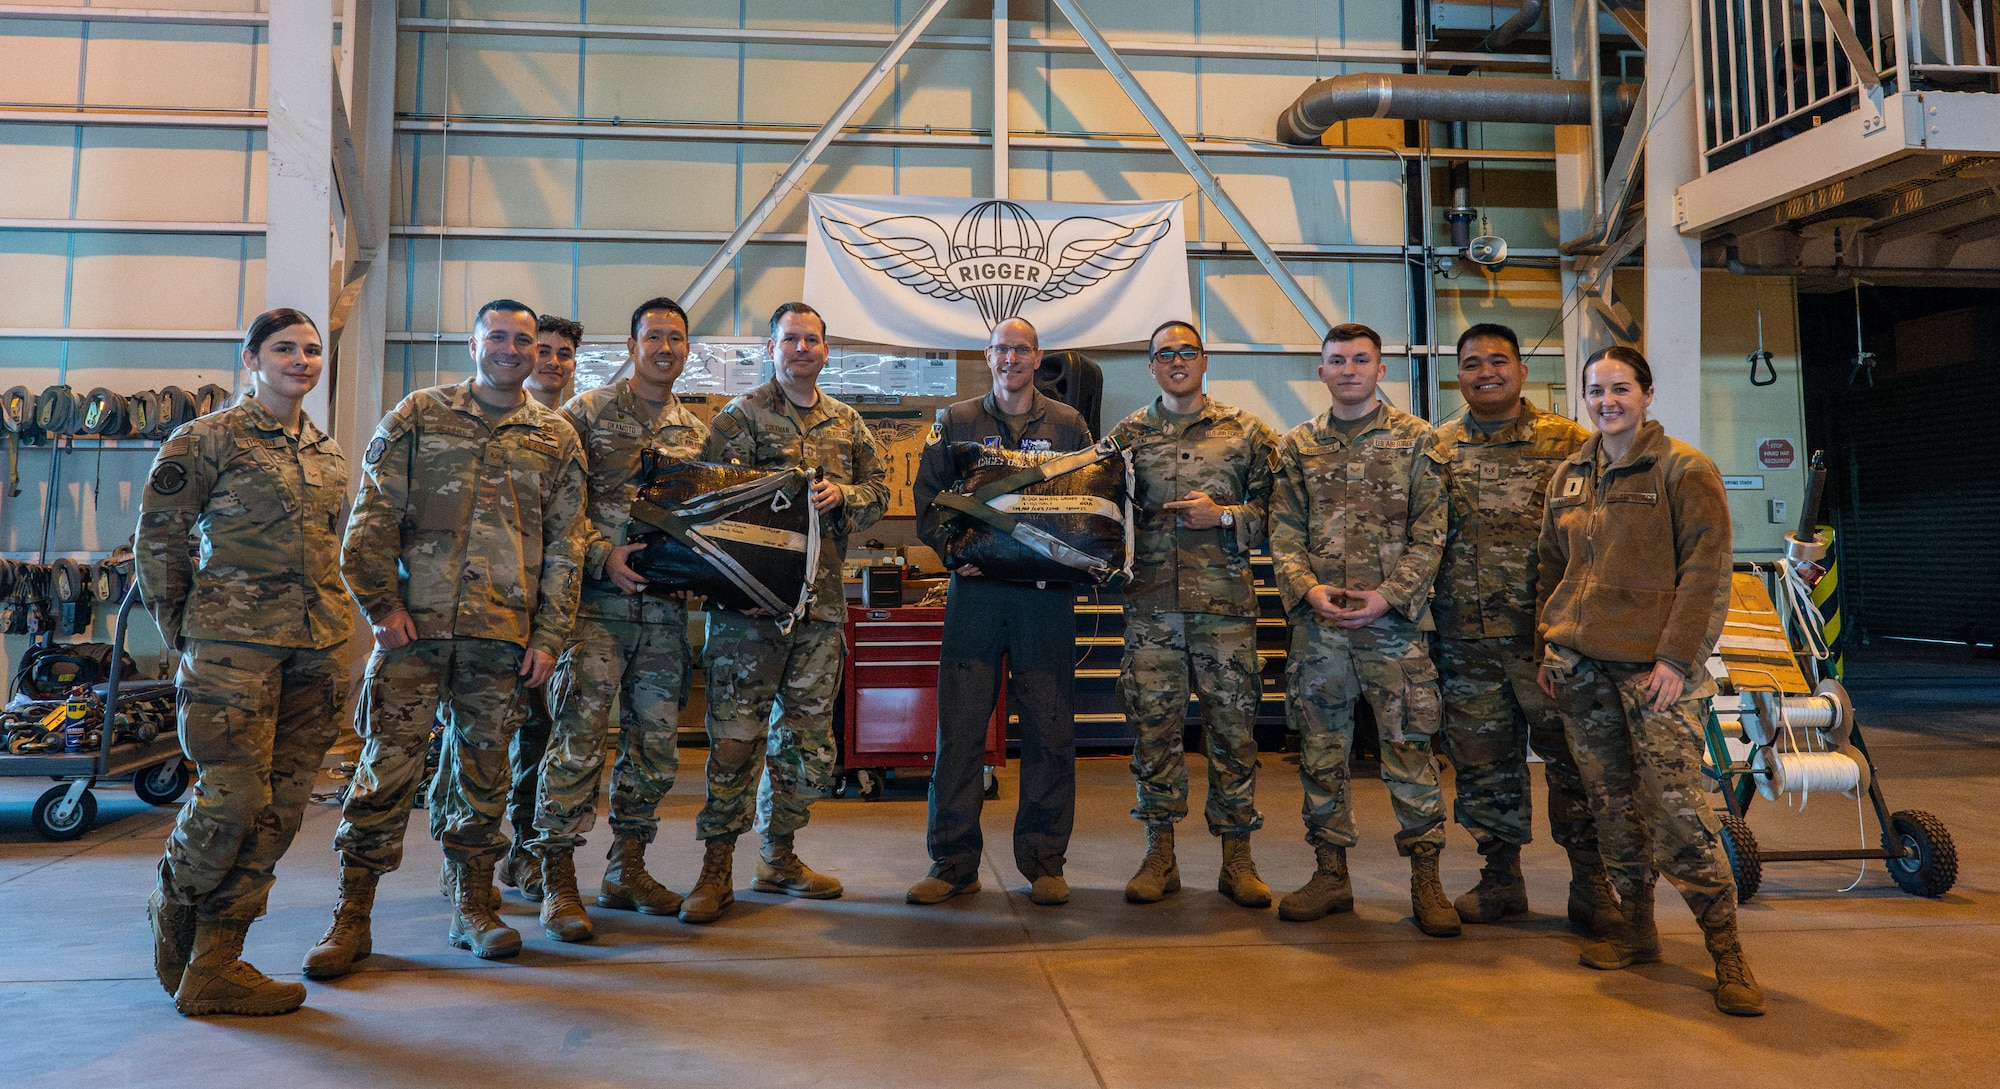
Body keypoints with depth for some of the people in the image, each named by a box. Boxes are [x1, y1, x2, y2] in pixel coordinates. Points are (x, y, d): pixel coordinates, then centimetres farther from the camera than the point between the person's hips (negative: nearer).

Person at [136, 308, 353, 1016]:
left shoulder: (327, 452, 16)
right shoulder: (208, 439, -1)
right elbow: (159, 535, 1)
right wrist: (182, 631, 0)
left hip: (315, 646, 6)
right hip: (235, 642, -5)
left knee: (281, 806, 5)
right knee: (233, 796, -6)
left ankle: (215, 965, 16)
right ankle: (174, 917, 26)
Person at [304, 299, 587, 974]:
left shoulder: (556, 438, 10)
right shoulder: (418, 415, 7)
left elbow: (564, 546, 8)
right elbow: (373, 517, 3)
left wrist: (550, 637, 2)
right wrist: (382, 602, -6)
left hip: (504, 635, 2)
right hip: (415, 623, -1)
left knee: (484, 773, 9)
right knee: (387, 767, 0)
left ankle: (473, 908, 22)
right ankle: (351, 917, 13)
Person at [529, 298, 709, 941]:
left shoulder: (696, 431, 17)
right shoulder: (587, 412, 3)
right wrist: (604, 553, -16)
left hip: (665, 607, 5)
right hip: (599, 602, -5)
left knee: (656, 742, 8)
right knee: (580, 734, -9)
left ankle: (627, 870, 22)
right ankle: (557, 882, 1)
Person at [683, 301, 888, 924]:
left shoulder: (847, 423, 17)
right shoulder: (741, 416, 2)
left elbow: (879, 488, 15)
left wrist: (840, 494, -5)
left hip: (821, 598, 5)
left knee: (807, 738, 11)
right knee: (735, 736, -4)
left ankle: (779, 858, 25)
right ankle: (717, 871, 7)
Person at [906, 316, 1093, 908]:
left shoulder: (1066, 424, 12)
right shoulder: (954, 421, 12)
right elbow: (927, 497, 7)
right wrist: (953, 547, -9)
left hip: (1046, 591, 0)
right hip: (975, 586, 0)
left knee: (1049, 729, 2)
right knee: (959, 725, 0)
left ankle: (1044, 863, 15)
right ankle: (953, 863, 11)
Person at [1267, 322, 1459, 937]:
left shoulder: (1415, 440, 4)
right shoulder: (1297, 446, 11)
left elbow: (1430, 533, -1)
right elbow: (1284, 534, 8)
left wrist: (1389, 594, -12)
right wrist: (1308, 587, -9)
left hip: (1395, 620, -3)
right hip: (1317, 624, 3)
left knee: (1409, 748, 0)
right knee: (1320, 750, 8)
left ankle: (1425, 880, 12)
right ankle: (1331, 875, 20)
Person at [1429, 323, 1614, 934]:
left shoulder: (1569, 442, 2)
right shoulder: (1436, 448, 9)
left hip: (1548, 632, -3)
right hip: (1464, 636, 3)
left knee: (1571, 755, 1)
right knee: (1481, 759, 10)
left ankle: (1591, 884, 16)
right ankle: (1500, 879, 24)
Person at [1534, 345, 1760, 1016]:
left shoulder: (1685, 470, -2)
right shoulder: (1568, 478, 14)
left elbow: (1706, 572, -7)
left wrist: (1677, 657, -14)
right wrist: (1547, 648, 12)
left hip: (1655, 665, -5)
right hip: (1580, 665, 5)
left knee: (1678, 808, -10)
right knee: (1612, 805, 10)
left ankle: (1727, 954, 2)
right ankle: (1635, 930, 23)